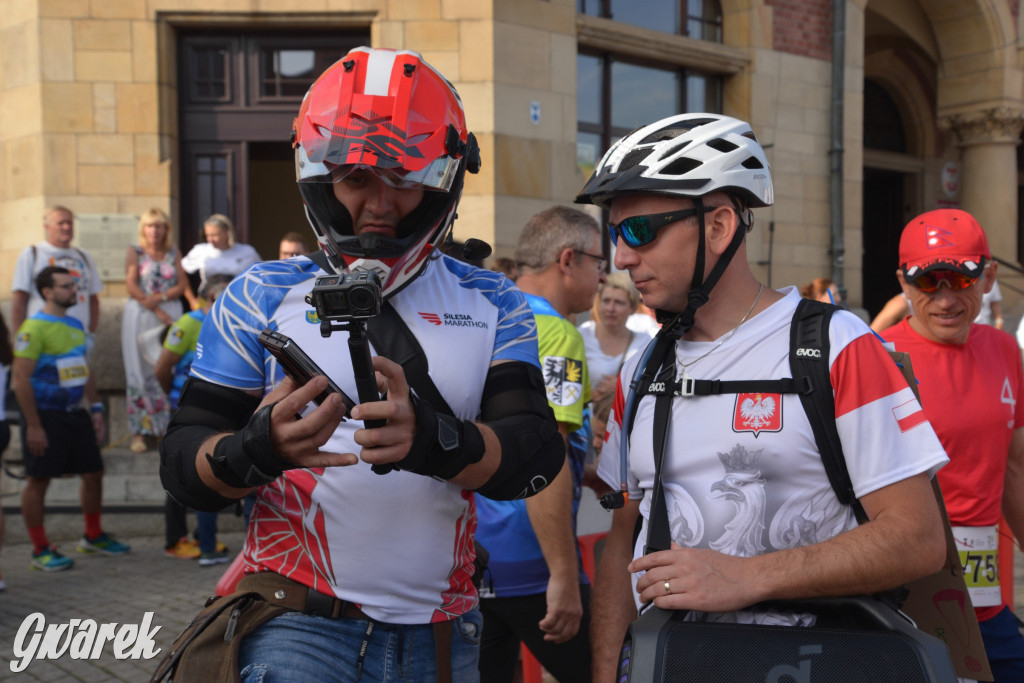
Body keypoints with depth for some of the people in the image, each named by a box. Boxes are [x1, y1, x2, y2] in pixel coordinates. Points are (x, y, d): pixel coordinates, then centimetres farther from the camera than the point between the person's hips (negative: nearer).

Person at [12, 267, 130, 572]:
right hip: (45, 415, -8)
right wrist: (33, 426, -19)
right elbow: (21, 379, -17)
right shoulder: (33, 328, -14)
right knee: (38, 481, 1)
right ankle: (40, 550, 11)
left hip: (75, 413, 8)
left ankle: (93, 536, 29)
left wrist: (95, 408, 16)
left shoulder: (75, 325, 11)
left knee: (94, 473, 11)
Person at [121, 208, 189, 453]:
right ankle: (138, 432, -2)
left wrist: (160, 297, -13)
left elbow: (182, 285, 5)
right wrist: (158, 312, -12)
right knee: (140, 371, -4)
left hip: (171, 315, 2)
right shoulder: (135, 252, 6)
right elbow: (131, 286, -5)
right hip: (140, 316, -2)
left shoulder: (174, 254, 14)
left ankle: (169, 428, 1)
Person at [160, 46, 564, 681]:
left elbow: (538, 453, -10)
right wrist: (256, 448, -26)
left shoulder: (491, 306, 3)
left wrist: (432, 439, -31)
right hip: (299, 627, -2)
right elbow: (182, 462, -3)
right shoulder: (263, 296, -1)